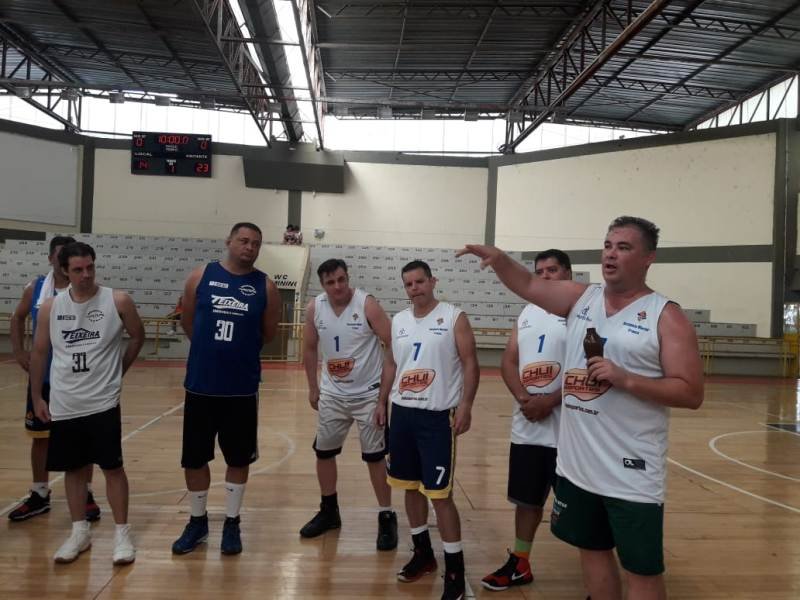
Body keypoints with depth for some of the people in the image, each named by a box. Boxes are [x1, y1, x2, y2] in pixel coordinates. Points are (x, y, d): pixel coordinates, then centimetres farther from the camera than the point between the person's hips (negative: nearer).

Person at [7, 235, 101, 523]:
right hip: (42, 376, 3)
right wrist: (19, 352, 6)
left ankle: (86, 494, 19)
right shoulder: (35, 288, 1)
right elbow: (17, 318, 17)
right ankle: (39, 495, 28)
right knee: (40, 435, 12)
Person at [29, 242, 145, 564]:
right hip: (63, 404, 3)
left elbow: (138, 336, 6)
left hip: (103, 403, -3)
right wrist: (36, 397, 10)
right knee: (74, 468, 13)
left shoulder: (118, 301, -8)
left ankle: (122, 533, 15)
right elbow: (39, 353, 9)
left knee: (112, 467, 2)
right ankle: (80, 531, 29)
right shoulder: (51, 307, 0)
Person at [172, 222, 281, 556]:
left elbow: (269, 333, 6)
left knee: (239, 458, 10)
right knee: (194, 458, 11)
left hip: (242, 388, -1)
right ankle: (197, 522, 31)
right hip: (200, 384, 1)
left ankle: (231, 523, 28)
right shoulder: (200, 277, -1)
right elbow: (187, 321, 10)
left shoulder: (265, 286, -2)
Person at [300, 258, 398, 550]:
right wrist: (313, 387, 11)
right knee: (324, 452, 13)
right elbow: (310, 348, 10)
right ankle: (329, 511, 32)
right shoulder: (314, 309, -4)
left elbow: (393, 344, -15)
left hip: (369, 394, -4)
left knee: (375, 456, 1)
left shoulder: (367, 304, -17)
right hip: (332, 394, 5)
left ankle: (387, 518, 16)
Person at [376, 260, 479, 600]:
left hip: (437, 416, -6)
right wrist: (382, 402, 13)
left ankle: (455, 570, 10)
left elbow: (470, 364, -9)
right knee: (410, 487, 15)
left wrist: (465, 406, -18)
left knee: (440, 494, -4)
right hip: (402, 412, 6)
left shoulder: (454, 318, -7)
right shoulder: (397, 321, 10)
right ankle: (423, 553, 32)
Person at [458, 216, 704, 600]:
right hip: (577, 464, 5)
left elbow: (691, 393, -12)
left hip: (631, 473, -5)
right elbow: (527, 285, 8)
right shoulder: (581, 298, 5)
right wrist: (498, 258, -11)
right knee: (592, 550, 21)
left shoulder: (666, 317, -9)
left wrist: (625, 379, -24)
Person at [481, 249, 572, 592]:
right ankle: (519, 565, 33)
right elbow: (508, 362, 8)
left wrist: (550, 401, -18)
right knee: (527, 499, 17)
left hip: (566, 428, -6)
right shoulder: (528, 313, 13)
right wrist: (523, 397, -9)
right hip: (525, 426, 6)